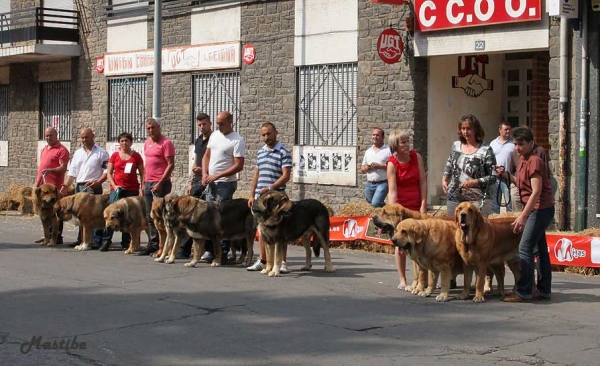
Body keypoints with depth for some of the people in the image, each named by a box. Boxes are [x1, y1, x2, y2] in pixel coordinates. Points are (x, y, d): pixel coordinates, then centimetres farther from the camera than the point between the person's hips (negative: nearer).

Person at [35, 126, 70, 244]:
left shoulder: (62, 150, -6)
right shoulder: (44, 150, 19)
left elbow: (63, 168, -15)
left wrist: (50, 170, -31)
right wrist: (37, 183, 20)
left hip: (54, 186, -8)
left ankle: (57, 236, -2)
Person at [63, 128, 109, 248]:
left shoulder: (101, 153, -1)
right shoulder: (78, 153, 16)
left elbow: (107, 171, -6)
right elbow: (72, 172, 14)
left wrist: (98, 182, -20)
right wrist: (66, 186, 3)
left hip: (93, 187, -6)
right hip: (79, 186, 6)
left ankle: (97, 241, -5)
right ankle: (81, 239, 17)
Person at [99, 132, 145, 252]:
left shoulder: (136, 156, 5)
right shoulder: (115, 155, 8)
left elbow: (142, 174, 5)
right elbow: (109, 173, 8)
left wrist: (142, 188, -5)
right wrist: (114, 186, -5)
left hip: (132, 189, 0)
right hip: (117, 188, 1)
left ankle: (126, 242, 8)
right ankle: (106, 241, -4)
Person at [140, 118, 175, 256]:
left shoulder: (166, 143, -8)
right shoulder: (147, 143, 16)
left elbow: (171, 165, -13)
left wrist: (160, 183, -18)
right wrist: (144, 183, 17)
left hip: (161, 183, -8)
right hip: (148, 183, 8)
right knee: (150, 216, 9)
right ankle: (153, 244, 15)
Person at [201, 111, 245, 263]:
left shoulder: (237, 140, -12)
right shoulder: (214, 135, 10)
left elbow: (238, 165, -17)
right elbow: (207, 156, 16)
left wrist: (217, 176, -18)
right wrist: (205, 174, 0)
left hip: (226, 183, -7)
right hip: (211, 182, 8)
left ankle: (222, 253, 0)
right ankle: (210, 250, 16)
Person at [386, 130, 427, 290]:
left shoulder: (416, 157, -3)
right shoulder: (392, 164, -12)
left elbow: (423, 182, -2)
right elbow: (392, 191, -18)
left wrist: (423, 205, -7)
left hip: (417, 206, 3)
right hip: (400, 206, -3)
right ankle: (402, 280, 5)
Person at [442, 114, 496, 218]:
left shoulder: (485, 150, -9)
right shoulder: (456, 145, 6)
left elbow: (493, 177, -9)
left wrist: (474, 182, -20)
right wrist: (445, 178, 12)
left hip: (478, 199, -5)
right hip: (455, 198, 5)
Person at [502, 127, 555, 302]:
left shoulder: (534, 161, -17)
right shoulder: (522, 159, 11)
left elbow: (536, 191, -22)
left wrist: (523, 216, -25)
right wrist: (507, 175, 3)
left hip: (541, 208, -10)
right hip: (538, 209, 10)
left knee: (525, 248, -12)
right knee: (540, 249, 13)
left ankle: (523, 292, -11)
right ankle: (543, 290, 19)